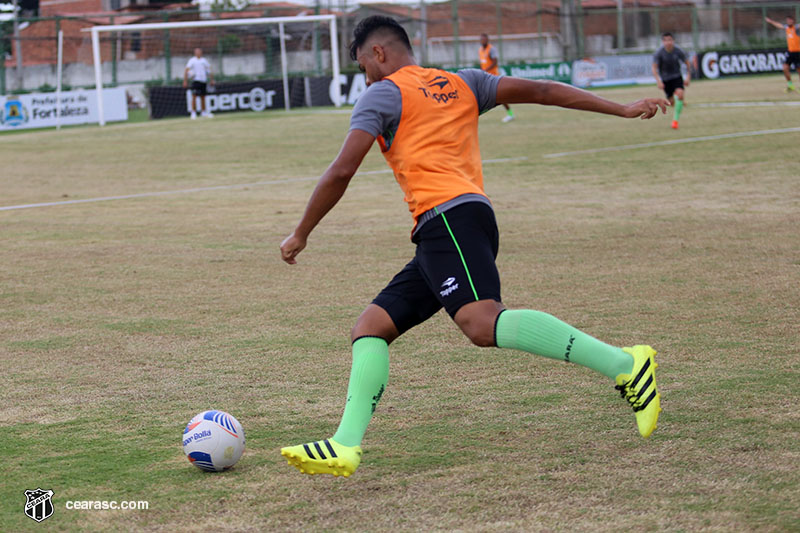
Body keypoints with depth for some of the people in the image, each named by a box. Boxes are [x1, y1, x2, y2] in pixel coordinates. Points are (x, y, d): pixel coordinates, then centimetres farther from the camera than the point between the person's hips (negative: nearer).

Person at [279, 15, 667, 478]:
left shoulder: (384, 94, 7)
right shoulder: (462, 84, 26)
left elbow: (341, 172, -1)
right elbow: (539, 91, 18)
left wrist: (301, 235, 10)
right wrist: (622, 109, 15)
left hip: (449, 218, -9)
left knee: (482, 323, -28)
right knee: (370, 328, 8)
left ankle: (624, 364, -35)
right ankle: (345, 446, -4)